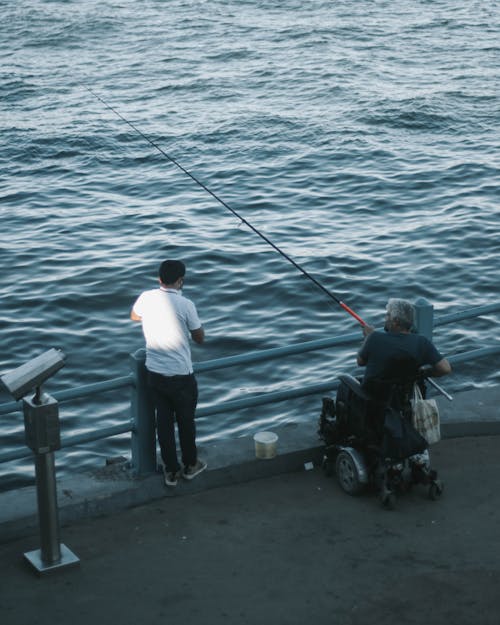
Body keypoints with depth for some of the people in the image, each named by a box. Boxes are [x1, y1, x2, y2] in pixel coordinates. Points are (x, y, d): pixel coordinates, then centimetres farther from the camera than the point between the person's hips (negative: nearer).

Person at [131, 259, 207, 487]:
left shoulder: (146, 298, -5)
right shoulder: (185, 305, -18)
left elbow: (134, 316, 18)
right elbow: (200, 338, -5)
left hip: (155, 373, 4)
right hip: (181, 375, -4)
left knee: (164, 421, 14)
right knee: (186, 421, 16)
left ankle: (171, 471, 22)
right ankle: (190, 465, 33)